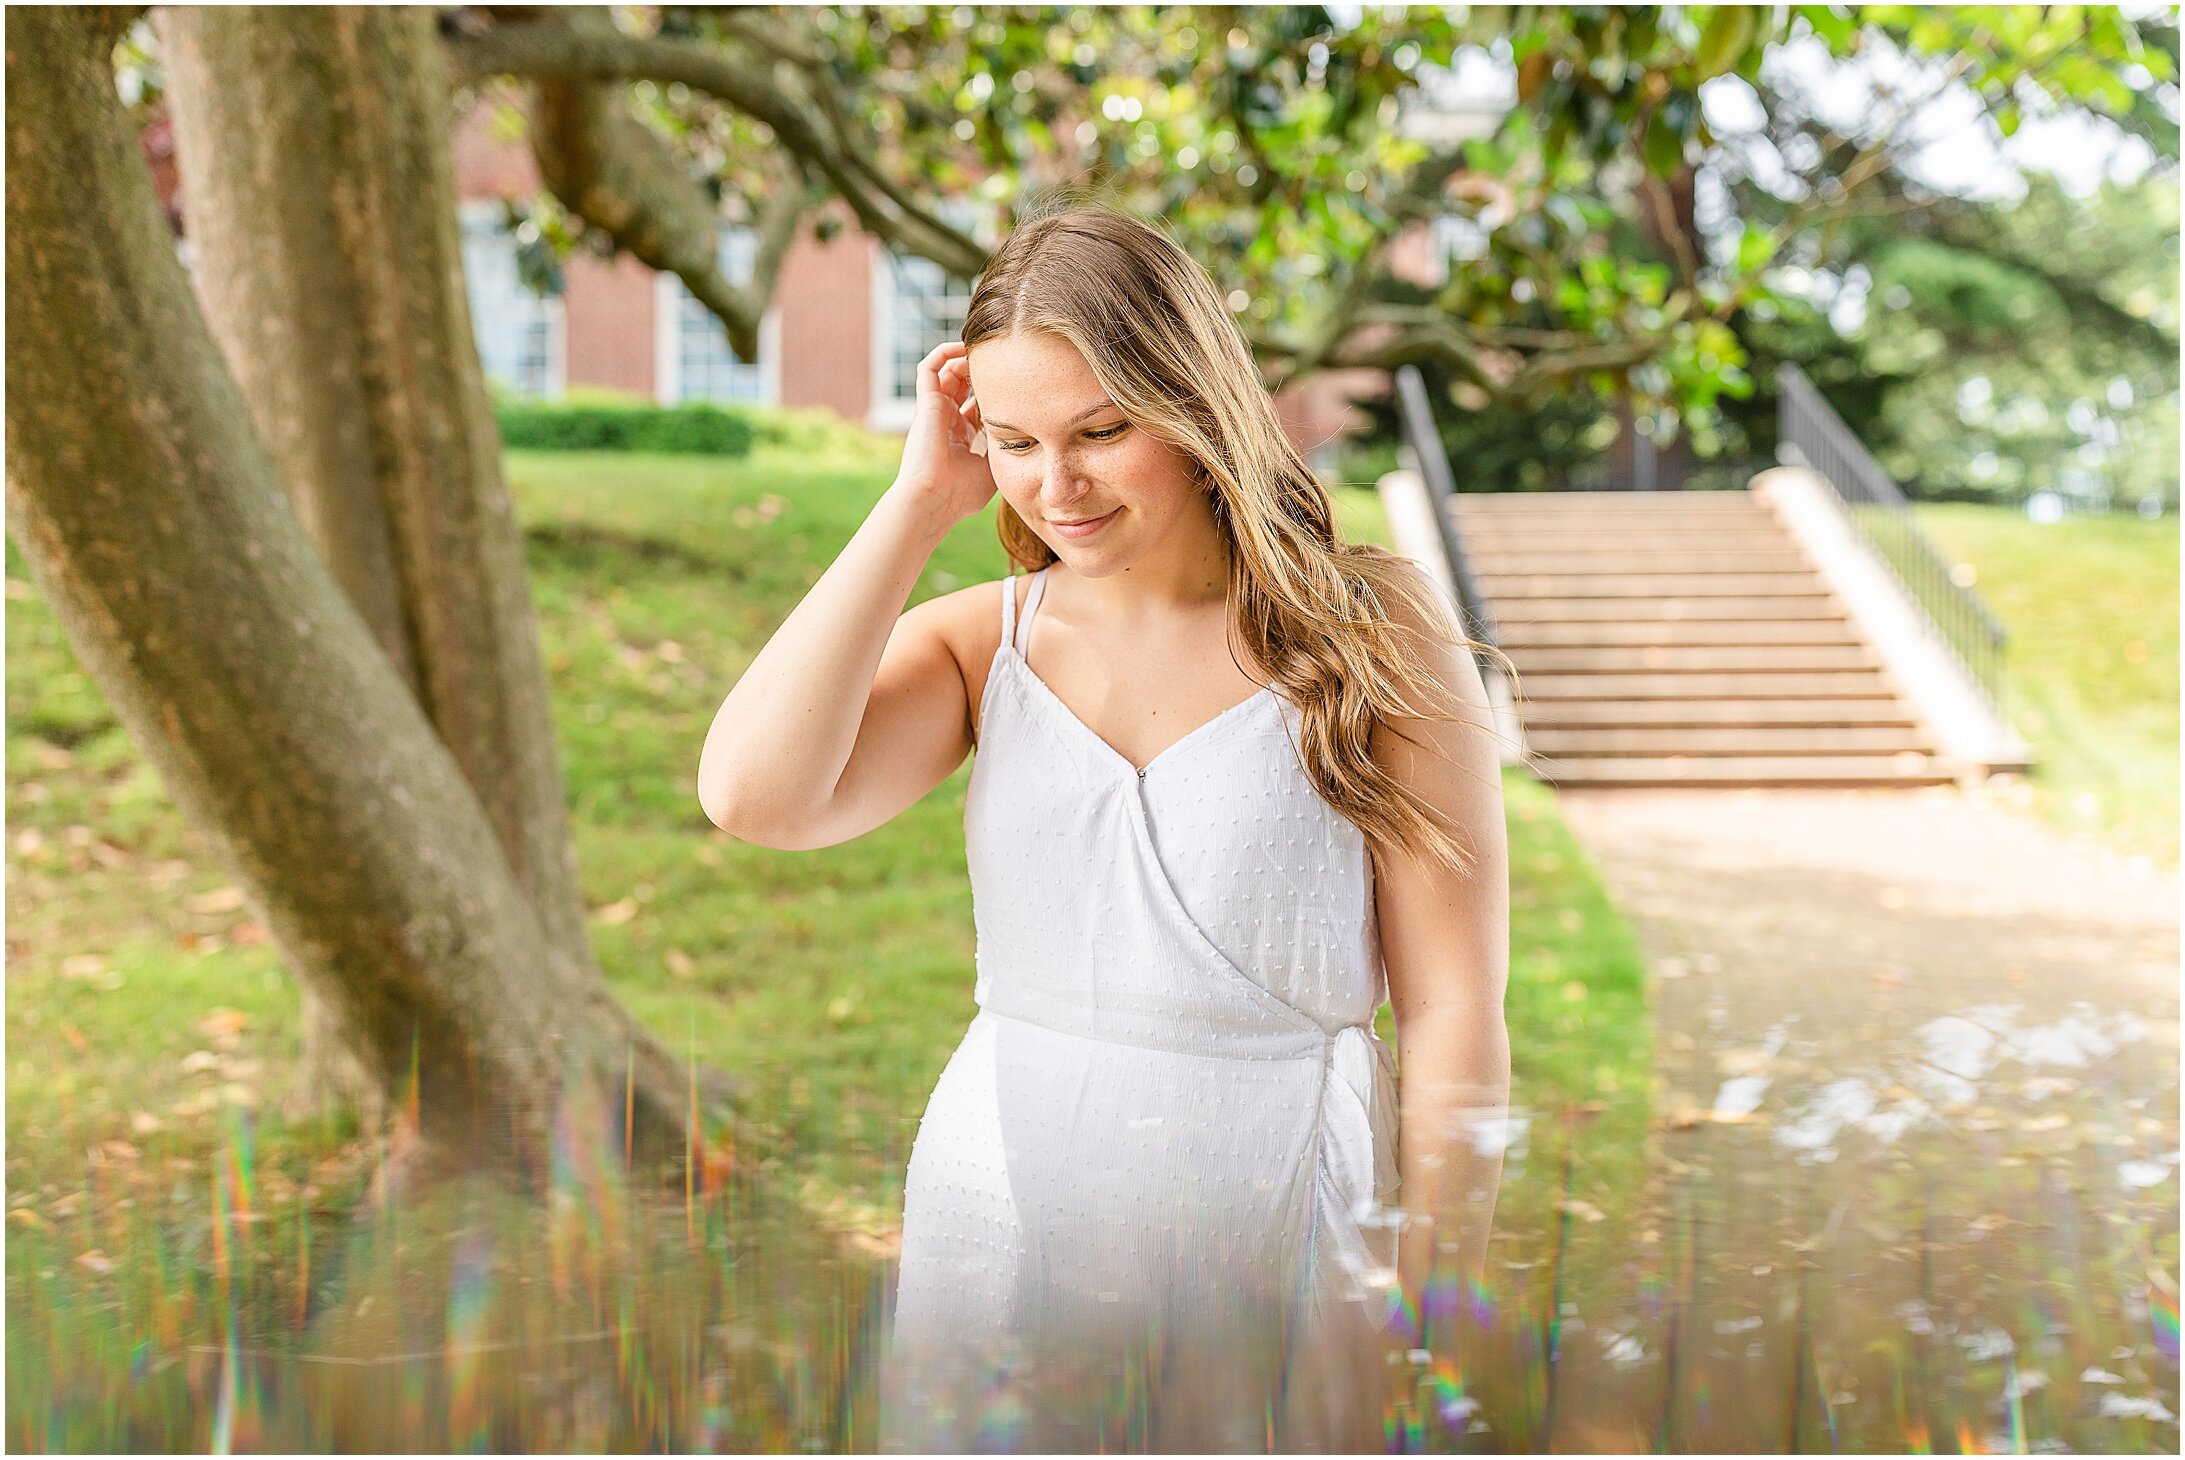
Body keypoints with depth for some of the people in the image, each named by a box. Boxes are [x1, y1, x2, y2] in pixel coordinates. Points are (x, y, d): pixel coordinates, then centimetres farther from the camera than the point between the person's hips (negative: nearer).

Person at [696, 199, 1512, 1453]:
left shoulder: (1371, 638, -4)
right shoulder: (983, 641, 4)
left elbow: (1454, 1009, -4)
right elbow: (755, 796, -14)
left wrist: (1430, 1316, -7)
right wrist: (920, 503, -9)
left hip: (1279, 1243, -2)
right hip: (1003, 1210, 2)